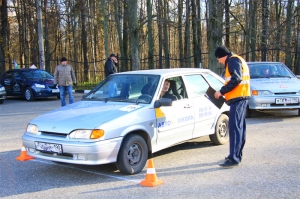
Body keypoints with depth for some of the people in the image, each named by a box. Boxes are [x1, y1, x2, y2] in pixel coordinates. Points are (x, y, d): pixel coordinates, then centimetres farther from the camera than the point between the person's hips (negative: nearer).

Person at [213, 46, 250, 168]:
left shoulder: (233, 60, -8)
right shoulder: (235, 61, 24)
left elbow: (236, 79, -20)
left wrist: (221, 91, -16)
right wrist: (224, 92, 14)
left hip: (238, 98, -11)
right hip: (241, 97, 11)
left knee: (234, 127, -13)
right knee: (239, 127, 14)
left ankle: (234, 158, -15)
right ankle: (237, 154, 22)